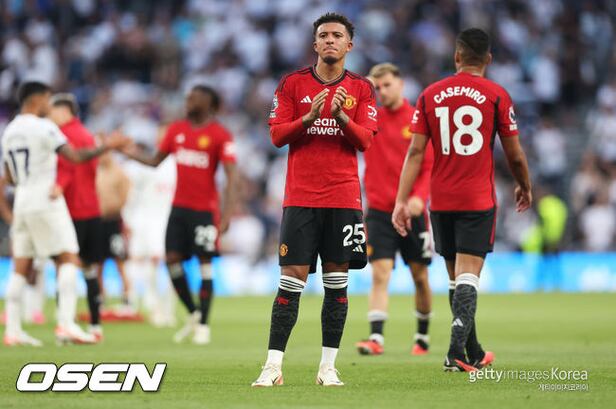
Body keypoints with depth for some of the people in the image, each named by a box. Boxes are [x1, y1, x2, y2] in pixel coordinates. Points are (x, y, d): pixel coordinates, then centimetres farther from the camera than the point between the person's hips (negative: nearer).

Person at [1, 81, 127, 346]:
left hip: (22, 203, 7)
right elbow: (76, 157, -14)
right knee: (68, 259, -5)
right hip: (46, 202, -7)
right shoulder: (43, 127, -10)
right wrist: (106, 147, -5)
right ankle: (66, 324, -16)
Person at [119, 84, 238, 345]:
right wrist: (133, 153, 2)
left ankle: (203, 325, 5)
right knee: (172, 259, -1)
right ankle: (193, 315, 16)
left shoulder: (220, 135, -7)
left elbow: (232, 176, -11)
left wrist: (227, 213, -18)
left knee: (204, 263, -3)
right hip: (179, 206, 5)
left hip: (205, 209, -5)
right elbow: (155, 161, 18)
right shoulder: (177, 129, 10)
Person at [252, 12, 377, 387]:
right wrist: (309, 117, -16)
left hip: (344, 198, 1)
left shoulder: (361, 89, 7)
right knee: (292, 280, -6)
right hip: (301, 197, -1)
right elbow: (277, 135, 0)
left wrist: (341, 116, -18)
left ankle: (328, 366, 7)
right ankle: (273, 366, -5)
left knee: (337, 281, 2)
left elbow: (365, 140, -1)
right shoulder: (293, 84, 5)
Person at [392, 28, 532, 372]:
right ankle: (457, 352, -24)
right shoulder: (496, 95, -3)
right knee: (467, 276, -8)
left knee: (456, 277, 14)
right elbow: (514, 154, 2)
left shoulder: (430, 95, 5)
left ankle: (474, 355, 25)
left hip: (441, 201, 3)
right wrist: (525, 187, 20)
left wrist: (402, 201, 0)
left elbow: (416, 152, 0)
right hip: (479, 200, -3)